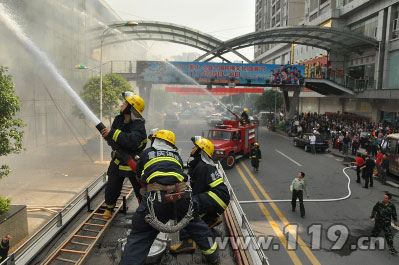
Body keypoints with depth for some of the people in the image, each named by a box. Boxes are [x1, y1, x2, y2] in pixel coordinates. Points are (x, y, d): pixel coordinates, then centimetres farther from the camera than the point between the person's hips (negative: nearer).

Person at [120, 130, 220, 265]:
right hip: (181, 196, 3)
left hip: (156, 198, -2)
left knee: (139, 238, 10)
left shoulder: (147, 153, 22)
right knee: (195, 224, 27)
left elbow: (138, 173, 35)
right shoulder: (176, 155, 26)